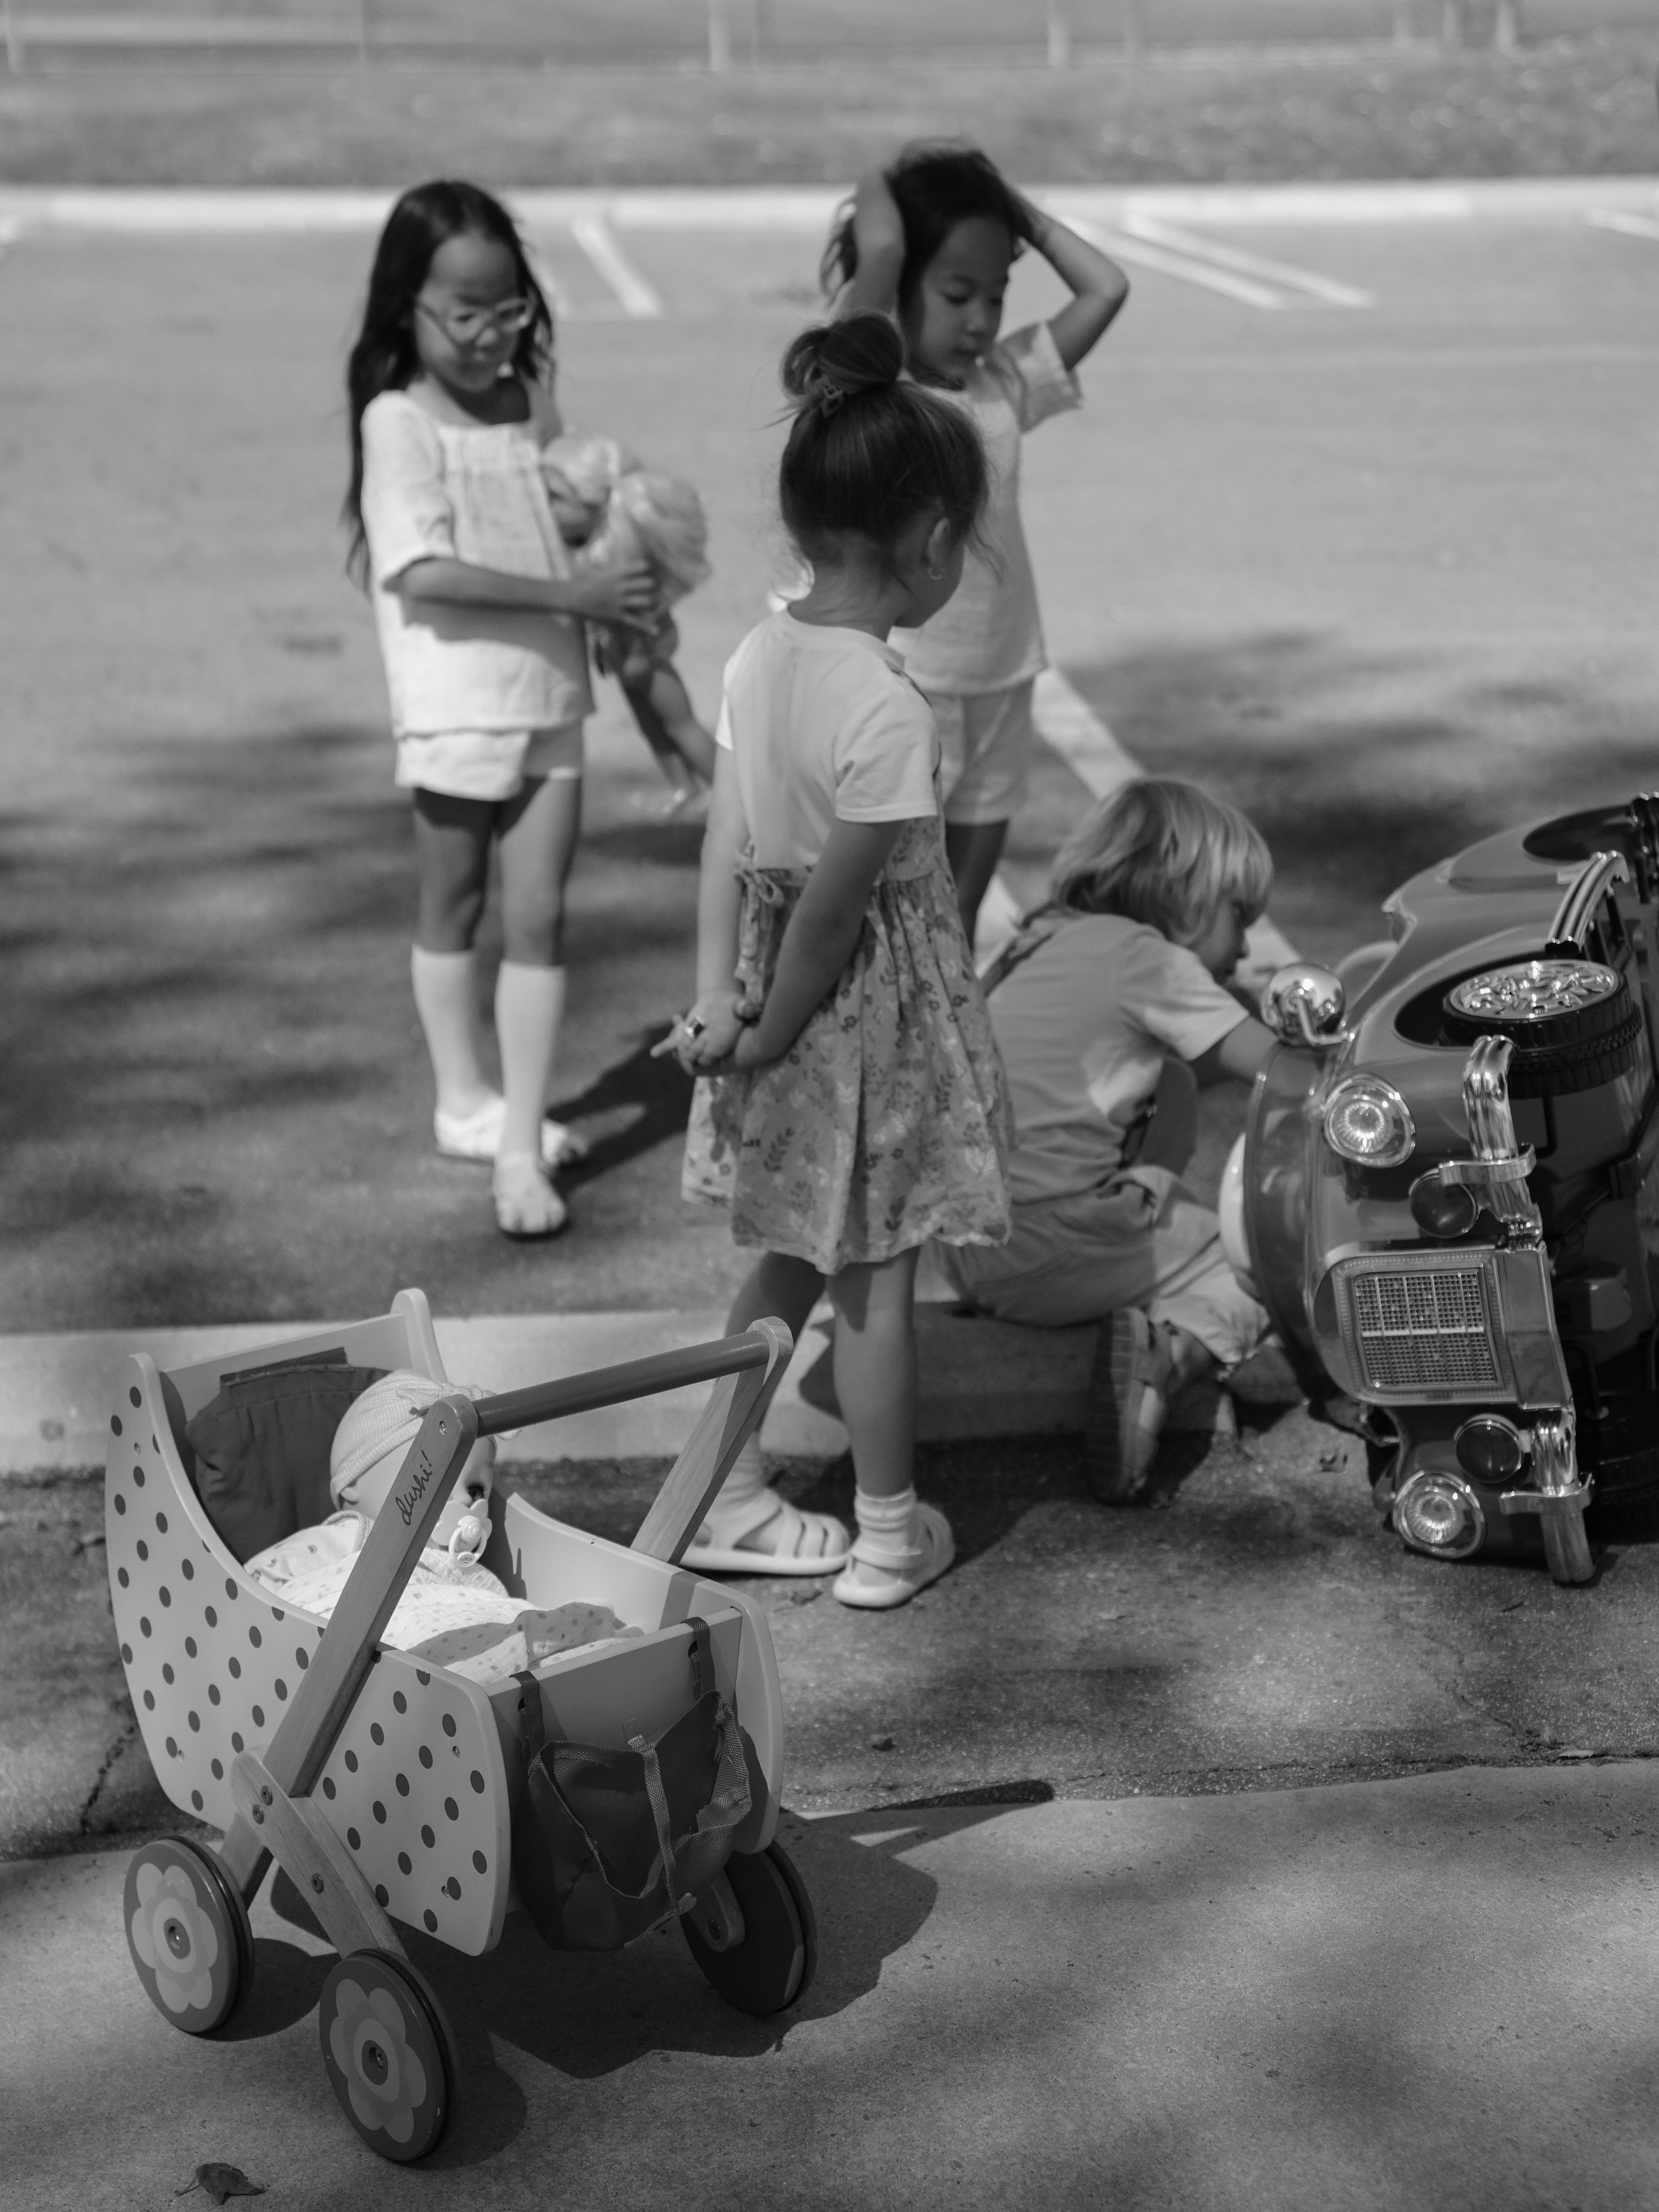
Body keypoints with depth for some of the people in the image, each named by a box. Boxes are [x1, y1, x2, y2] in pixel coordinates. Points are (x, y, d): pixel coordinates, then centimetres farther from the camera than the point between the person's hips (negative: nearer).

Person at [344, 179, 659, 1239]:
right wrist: (576, 593, -24)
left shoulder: (533, 402, 6)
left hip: (550, 696, 4)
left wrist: (626, 584, -5)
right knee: (455, 908, 13)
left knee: (538, 916, 0)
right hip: (458, 702, -4)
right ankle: (466, 1101, 31)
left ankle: (521, 1145, 2)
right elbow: (424, 572, -21)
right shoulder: (400, 422, -12)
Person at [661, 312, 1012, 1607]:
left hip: (782, 997, 7)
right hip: (873, 1009, -7)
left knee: (791, 1261, 20)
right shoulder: (890, 711, -26)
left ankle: (731, 1501, 29)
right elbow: (834, 910, -21)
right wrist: (773, 1035, -9)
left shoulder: (758, 657, -2)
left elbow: (726, 847, -2)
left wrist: (719, 998, -2)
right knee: (876, 1277, 7)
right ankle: (890, 1535, 22)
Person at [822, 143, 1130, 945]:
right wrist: (875, 193, -6)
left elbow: (1106, 289, 4)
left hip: (1000, 684, 6)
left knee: (961, 907, 14)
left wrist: (1019, 211, 5)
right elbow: (880, 256, -25)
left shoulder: (1004, 382, 7)